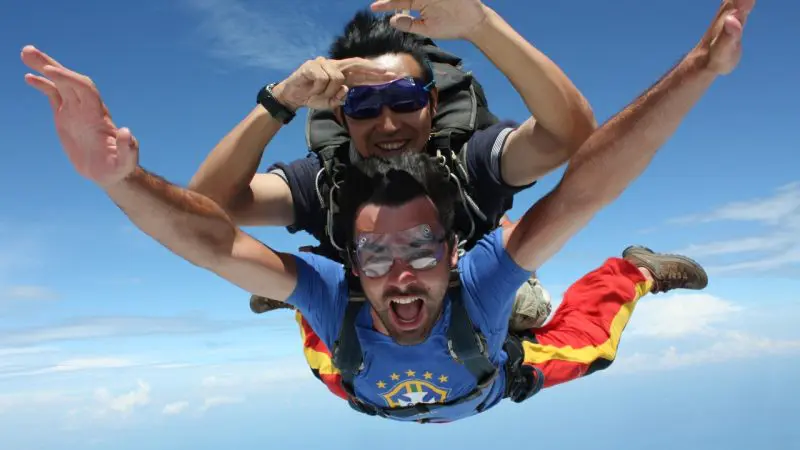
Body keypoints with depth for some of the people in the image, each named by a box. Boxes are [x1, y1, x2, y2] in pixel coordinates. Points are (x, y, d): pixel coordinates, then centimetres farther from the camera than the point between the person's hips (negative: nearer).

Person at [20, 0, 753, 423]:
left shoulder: (480, 281, -50)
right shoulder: (332, 294, -47)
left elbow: (582, 190, -61)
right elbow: (211, 239, -59)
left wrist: (699, 68, -71)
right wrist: (118, 177, -77)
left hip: (497, 384, -1)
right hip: (376, 406, 2)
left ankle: (632, 272, 43)